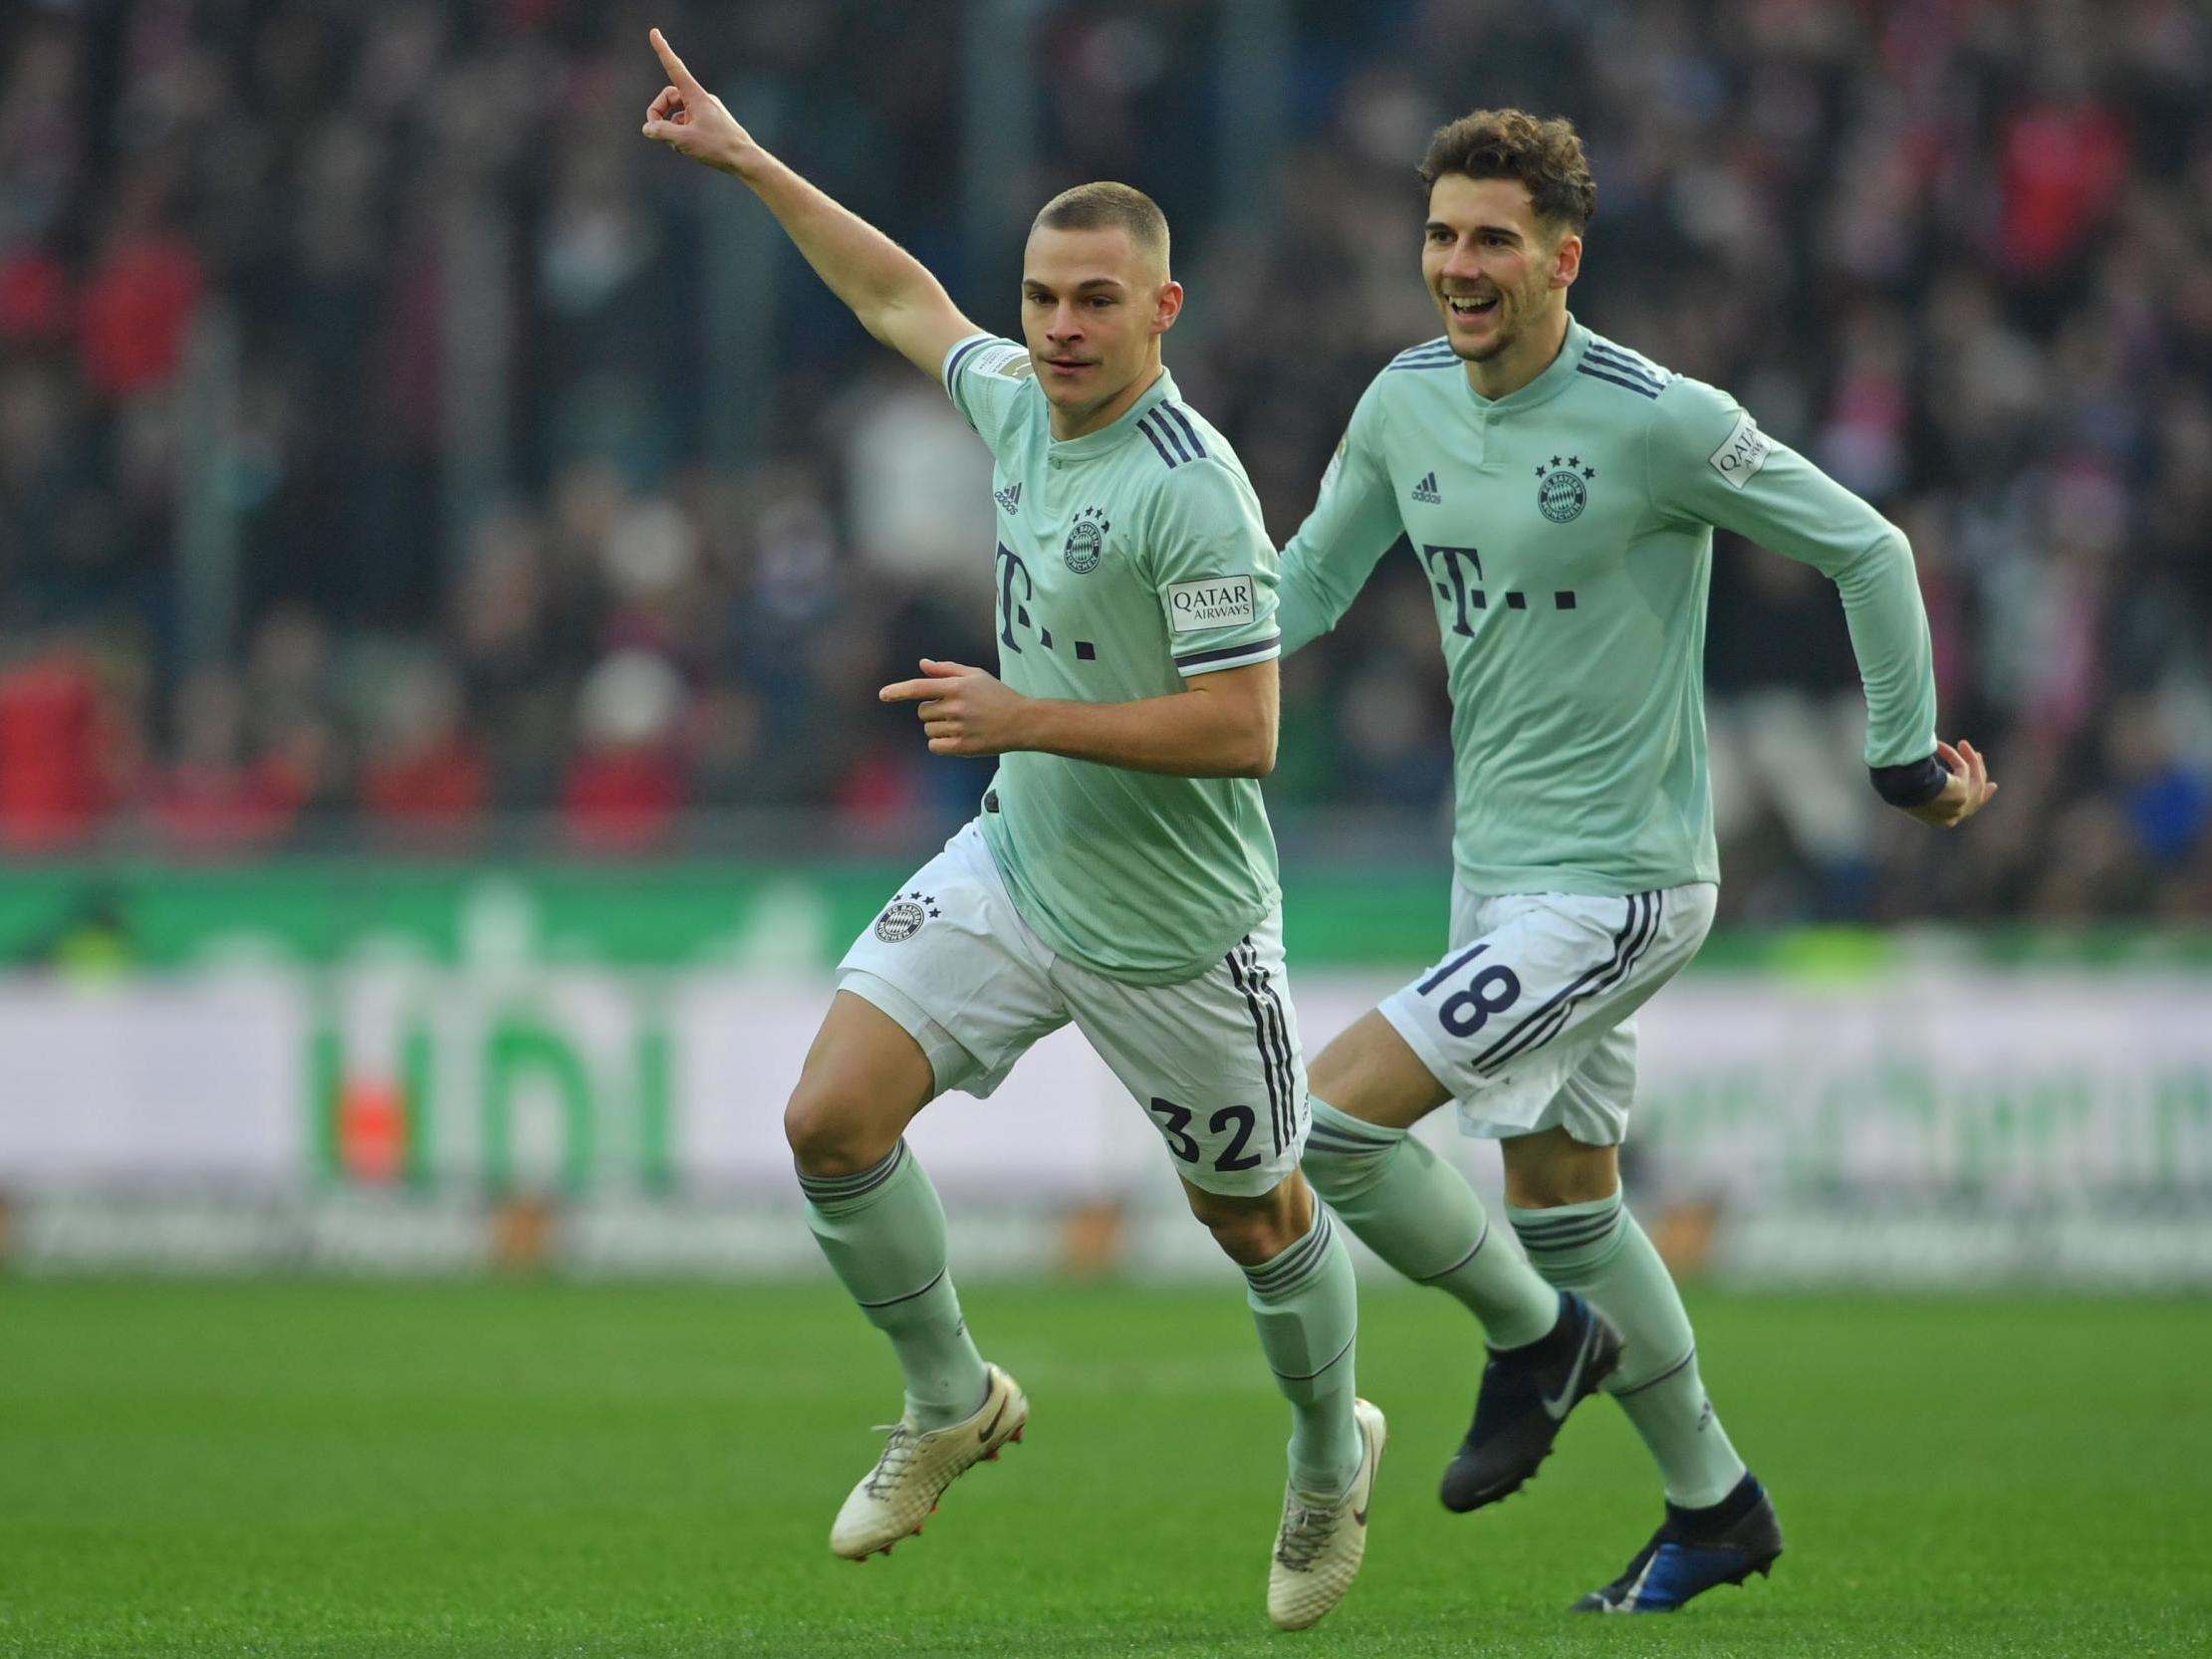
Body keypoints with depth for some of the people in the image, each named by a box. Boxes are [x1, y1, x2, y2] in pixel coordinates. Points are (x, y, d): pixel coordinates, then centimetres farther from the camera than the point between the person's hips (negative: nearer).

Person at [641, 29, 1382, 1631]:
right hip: (1015, 866, 6)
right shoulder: (1018, 401, -1)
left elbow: (1241, 729, -26)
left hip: (1174, 926, -6)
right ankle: (951, 1404, 14)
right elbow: (904, 298, 19)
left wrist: (1028, 719, -25)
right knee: (833, 1117, -9)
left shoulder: (1193, 490, -24)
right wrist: (746, 159, 19)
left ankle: (1333, 1455, 41)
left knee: (1259, 1220, 12)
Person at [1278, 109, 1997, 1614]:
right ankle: (1716, 1507, 33)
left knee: (1335, 1115, -17)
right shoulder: (1407, 404, 0)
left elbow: (1866, 550, -10)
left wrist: (1909, 754, -2)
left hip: (1617, 882, -8)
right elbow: (1315, 578, 13)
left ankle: (1537, 1335, 8)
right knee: (1561, 1196, 17)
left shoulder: (1660, 422, -20)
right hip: (1496, 865, 8)